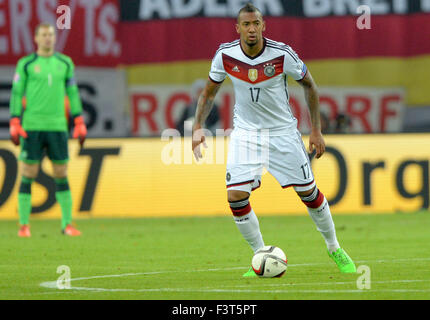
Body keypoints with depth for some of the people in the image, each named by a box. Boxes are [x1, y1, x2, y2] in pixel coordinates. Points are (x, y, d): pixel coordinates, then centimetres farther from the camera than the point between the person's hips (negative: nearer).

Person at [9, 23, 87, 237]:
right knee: (28, 176, -2)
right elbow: (16, 93, 2)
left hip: (57, 127, 2)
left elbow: (73, 93, 13)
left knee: (61, 176, 1)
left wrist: (79, 124, 8)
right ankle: (24, 225, 3)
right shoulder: (25, 64, 3)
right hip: (32, 127, -2)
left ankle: (67, 225, 6)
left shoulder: (65, 63, 10)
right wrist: (14, 126, -6)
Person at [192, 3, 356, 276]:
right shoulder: (225, 56, -13)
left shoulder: (282, 54, -18)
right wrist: (198, 126, -9)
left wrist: (316, 130, -3)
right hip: (245, 133, 1)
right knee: (236, 197, -13)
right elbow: (210, 91, 4)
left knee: (309, 193, 3)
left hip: (283, 131, -1)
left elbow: (309, 85, -2)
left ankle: (334, 249, 26)